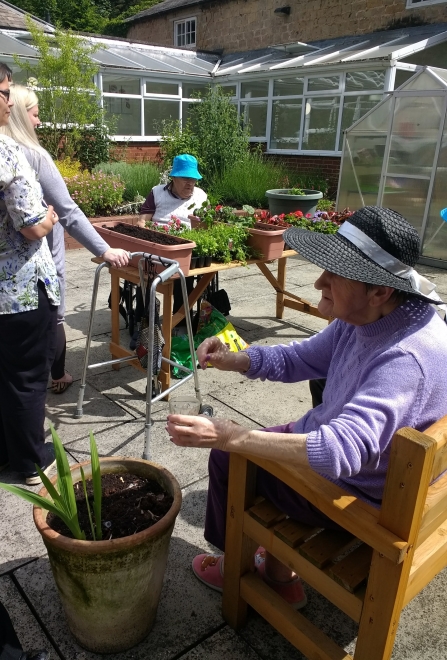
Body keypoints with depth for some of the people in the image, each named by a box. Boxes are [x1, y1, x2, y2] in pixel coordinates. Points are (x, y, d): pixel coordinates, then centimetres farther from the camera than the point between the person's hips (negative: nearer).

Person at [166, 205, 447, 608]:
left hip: (358, 495, -9)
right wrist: (232, 360, -13)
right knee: (232, 446, 20)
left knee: (228, 457, 2)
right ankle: (277, 572, 31)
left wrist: (227, 437, -44)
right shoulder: (363, 319, -7)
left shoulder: (407, 358, -35)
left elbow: (343, 450, -44)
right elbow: (298, 359, 4)